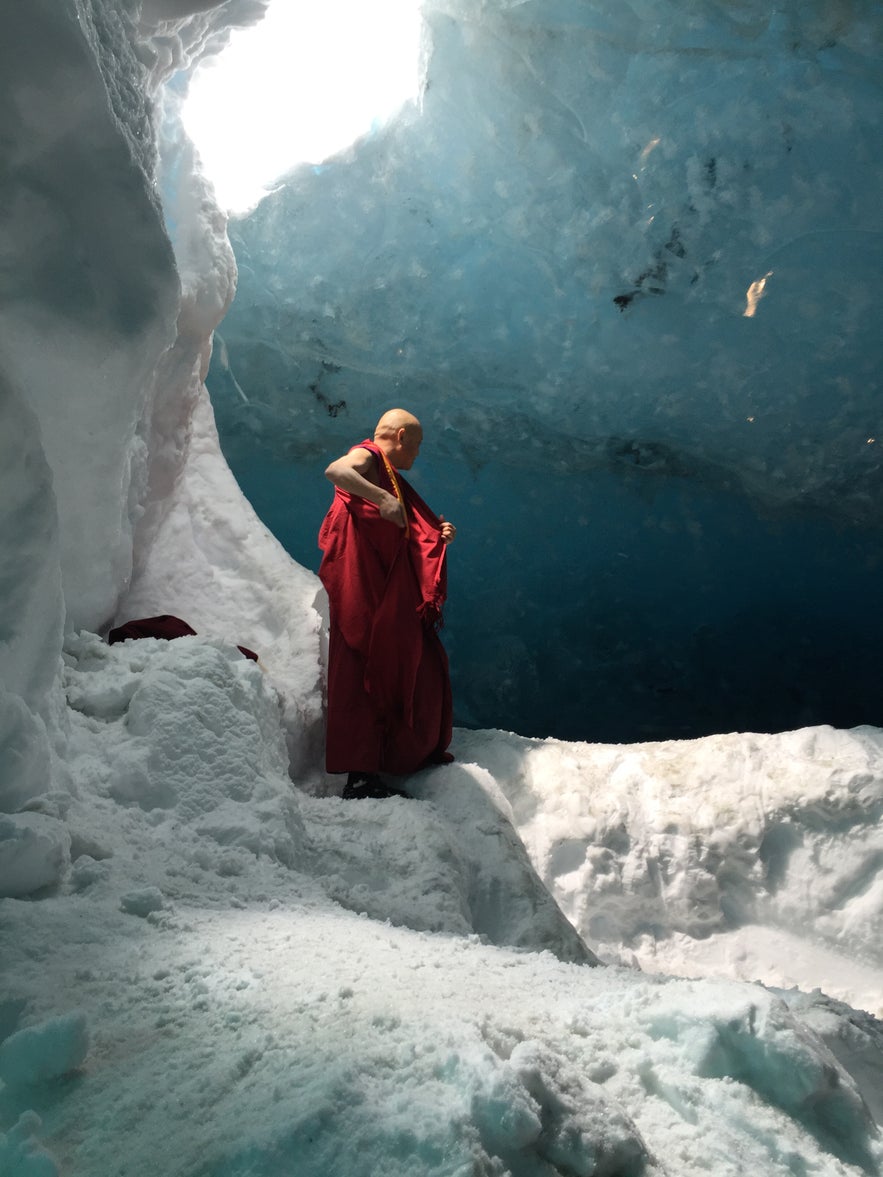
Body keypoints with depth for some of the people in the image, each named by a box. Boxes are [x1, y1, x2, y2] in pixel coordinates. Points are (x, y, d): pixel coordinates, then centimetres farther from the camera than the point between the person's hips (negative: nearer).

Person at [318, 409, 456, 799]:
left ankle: (417, 751, 30)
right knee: (364, 672, -12)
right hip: (364, 590, -10)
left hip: (394, 597, 10)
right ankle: (360, 775, -12)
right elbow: (334, 471, -28)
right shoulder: (366, 457, -3)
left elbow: (412, 538, 29)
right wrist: (381, 498, -38)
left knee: (411, 668, 15)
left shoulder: (393, 482, 24)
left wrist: (440, 536, 10)